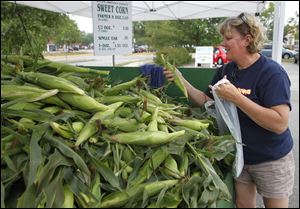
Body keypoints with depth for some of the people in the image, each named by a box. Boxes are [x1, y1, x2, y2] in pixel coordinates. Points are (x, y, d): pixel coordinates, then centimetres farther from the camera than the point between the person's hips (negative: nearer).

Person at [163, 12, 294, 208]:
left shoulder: (272, 73, -21)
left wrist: (235, 97, -33)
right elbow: (206, 101, 7)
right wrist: (181, 80, -5)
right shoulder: (226, 70, 0)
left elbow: (280, 124, -29)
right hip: (238, 156, 5)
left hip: (271, 162, -5)